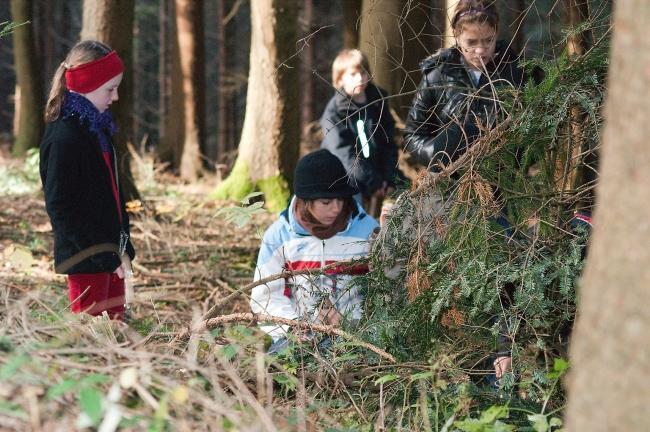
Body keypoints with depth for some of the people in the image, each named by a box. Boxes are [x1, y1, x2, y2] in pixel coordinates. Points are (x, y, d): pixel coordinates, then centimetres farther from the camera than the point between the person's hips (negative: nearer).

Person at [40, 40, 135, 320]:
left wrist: (123, 247, 10)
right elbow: (61, 207, -19)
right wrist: (106, 255, -19)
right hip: (85, 259, -9)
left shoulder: (97, 129, 12)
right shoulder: (64, 138, -17)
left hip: (109, 253, 9)